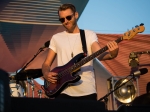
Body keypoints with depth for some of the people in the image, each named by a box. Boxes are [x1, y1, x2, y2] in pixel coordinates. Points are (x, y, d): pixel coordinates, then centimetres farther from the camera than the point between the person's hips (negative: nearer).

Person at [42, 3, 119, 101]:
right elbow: (47, 63, 14)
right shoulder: (56, 38, 13)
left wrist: (111, 54, -34)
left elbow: (98, 54, -12)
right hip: (64, 92, 2)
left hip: (87, 91, -1)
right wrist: (46, 74, -9)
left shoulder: (89, 35, 6)